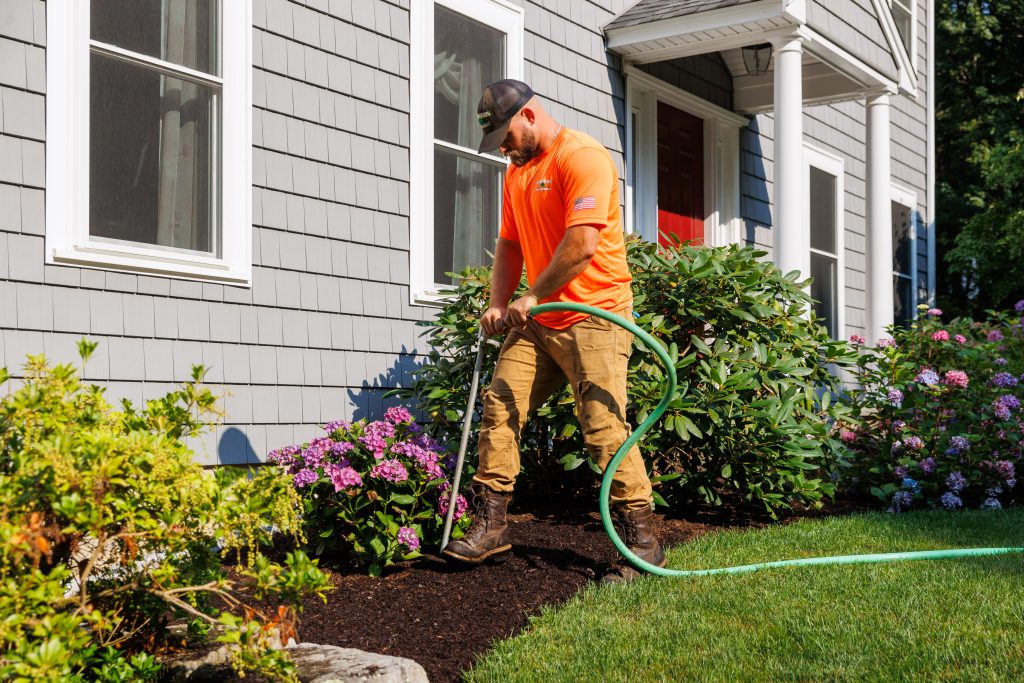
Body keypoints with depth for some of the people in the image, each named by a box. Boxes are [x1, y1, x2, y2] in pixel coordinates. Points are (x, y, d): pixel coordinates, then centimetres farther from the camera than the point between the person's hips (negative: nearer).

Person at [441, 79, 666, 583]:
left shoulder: (583, 157, -12)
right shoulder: (517, 171, 18)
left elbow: (582, 244, -21)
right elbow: (510, 244, 20)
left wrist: (532, 297, -13)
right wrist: (499, 305, 5)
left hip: (593, 315, -8)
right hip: (537, 321, 8)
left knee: (604, 427, -12)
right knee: (498, 408, 0)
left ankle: (642, 541, -1)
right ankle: (490, 528, 8)